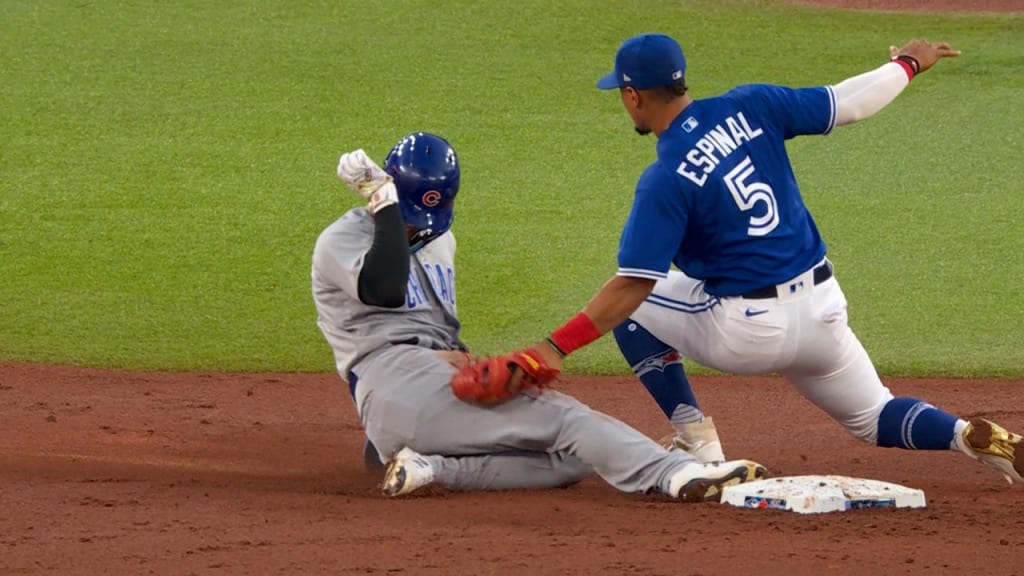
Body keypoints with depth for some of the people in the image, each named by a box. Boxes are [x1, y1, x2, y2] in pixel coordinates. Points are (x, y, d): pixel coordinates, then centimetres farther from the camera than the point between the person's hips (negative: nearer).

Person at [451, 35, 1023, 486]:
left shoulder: (666, 179, -16)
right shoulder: (749, 108, -2)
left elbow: (632, 285, -20)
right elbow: (849, 103, 4)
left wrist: (556, 346, -21)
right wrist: (908, 64, 22)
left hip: (747, 332, -6)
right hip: (824, 311, 6)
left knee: (630, 307, 16)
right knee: (876, 418, 25)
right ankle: (974, 436, -6)